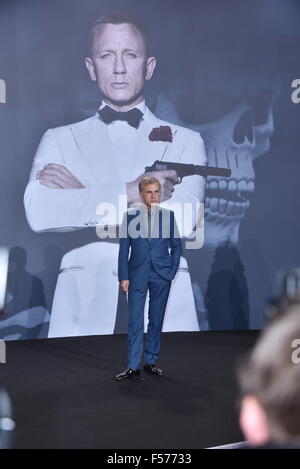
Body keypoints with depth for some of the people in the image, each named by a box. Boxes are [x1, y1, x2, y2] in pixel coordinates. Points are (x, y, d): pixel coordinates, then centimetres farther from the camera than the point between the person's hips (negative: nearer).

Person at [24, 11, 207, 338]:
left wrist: (82, 195, -6)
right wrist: (128, 192, -13)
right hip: (83, 311, 0)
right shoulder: (59, 140, 13)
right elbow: (39, 213, -6)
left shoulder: (185, 141, 11)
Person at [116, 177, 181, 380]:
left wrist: (173, 271, 0)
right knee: (135, 321, -1)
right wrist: (123, 277, -4)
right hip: (137, 274, -1)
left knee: (156, 320, 8)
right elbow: (124, 247, 1)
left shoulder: (168, 215, 3)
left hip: (161, 275, 1)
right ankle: (133, 366, 5)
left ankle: (151, 361, 20)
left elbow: (176, 246, 8)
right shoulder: (130, 216, 0)